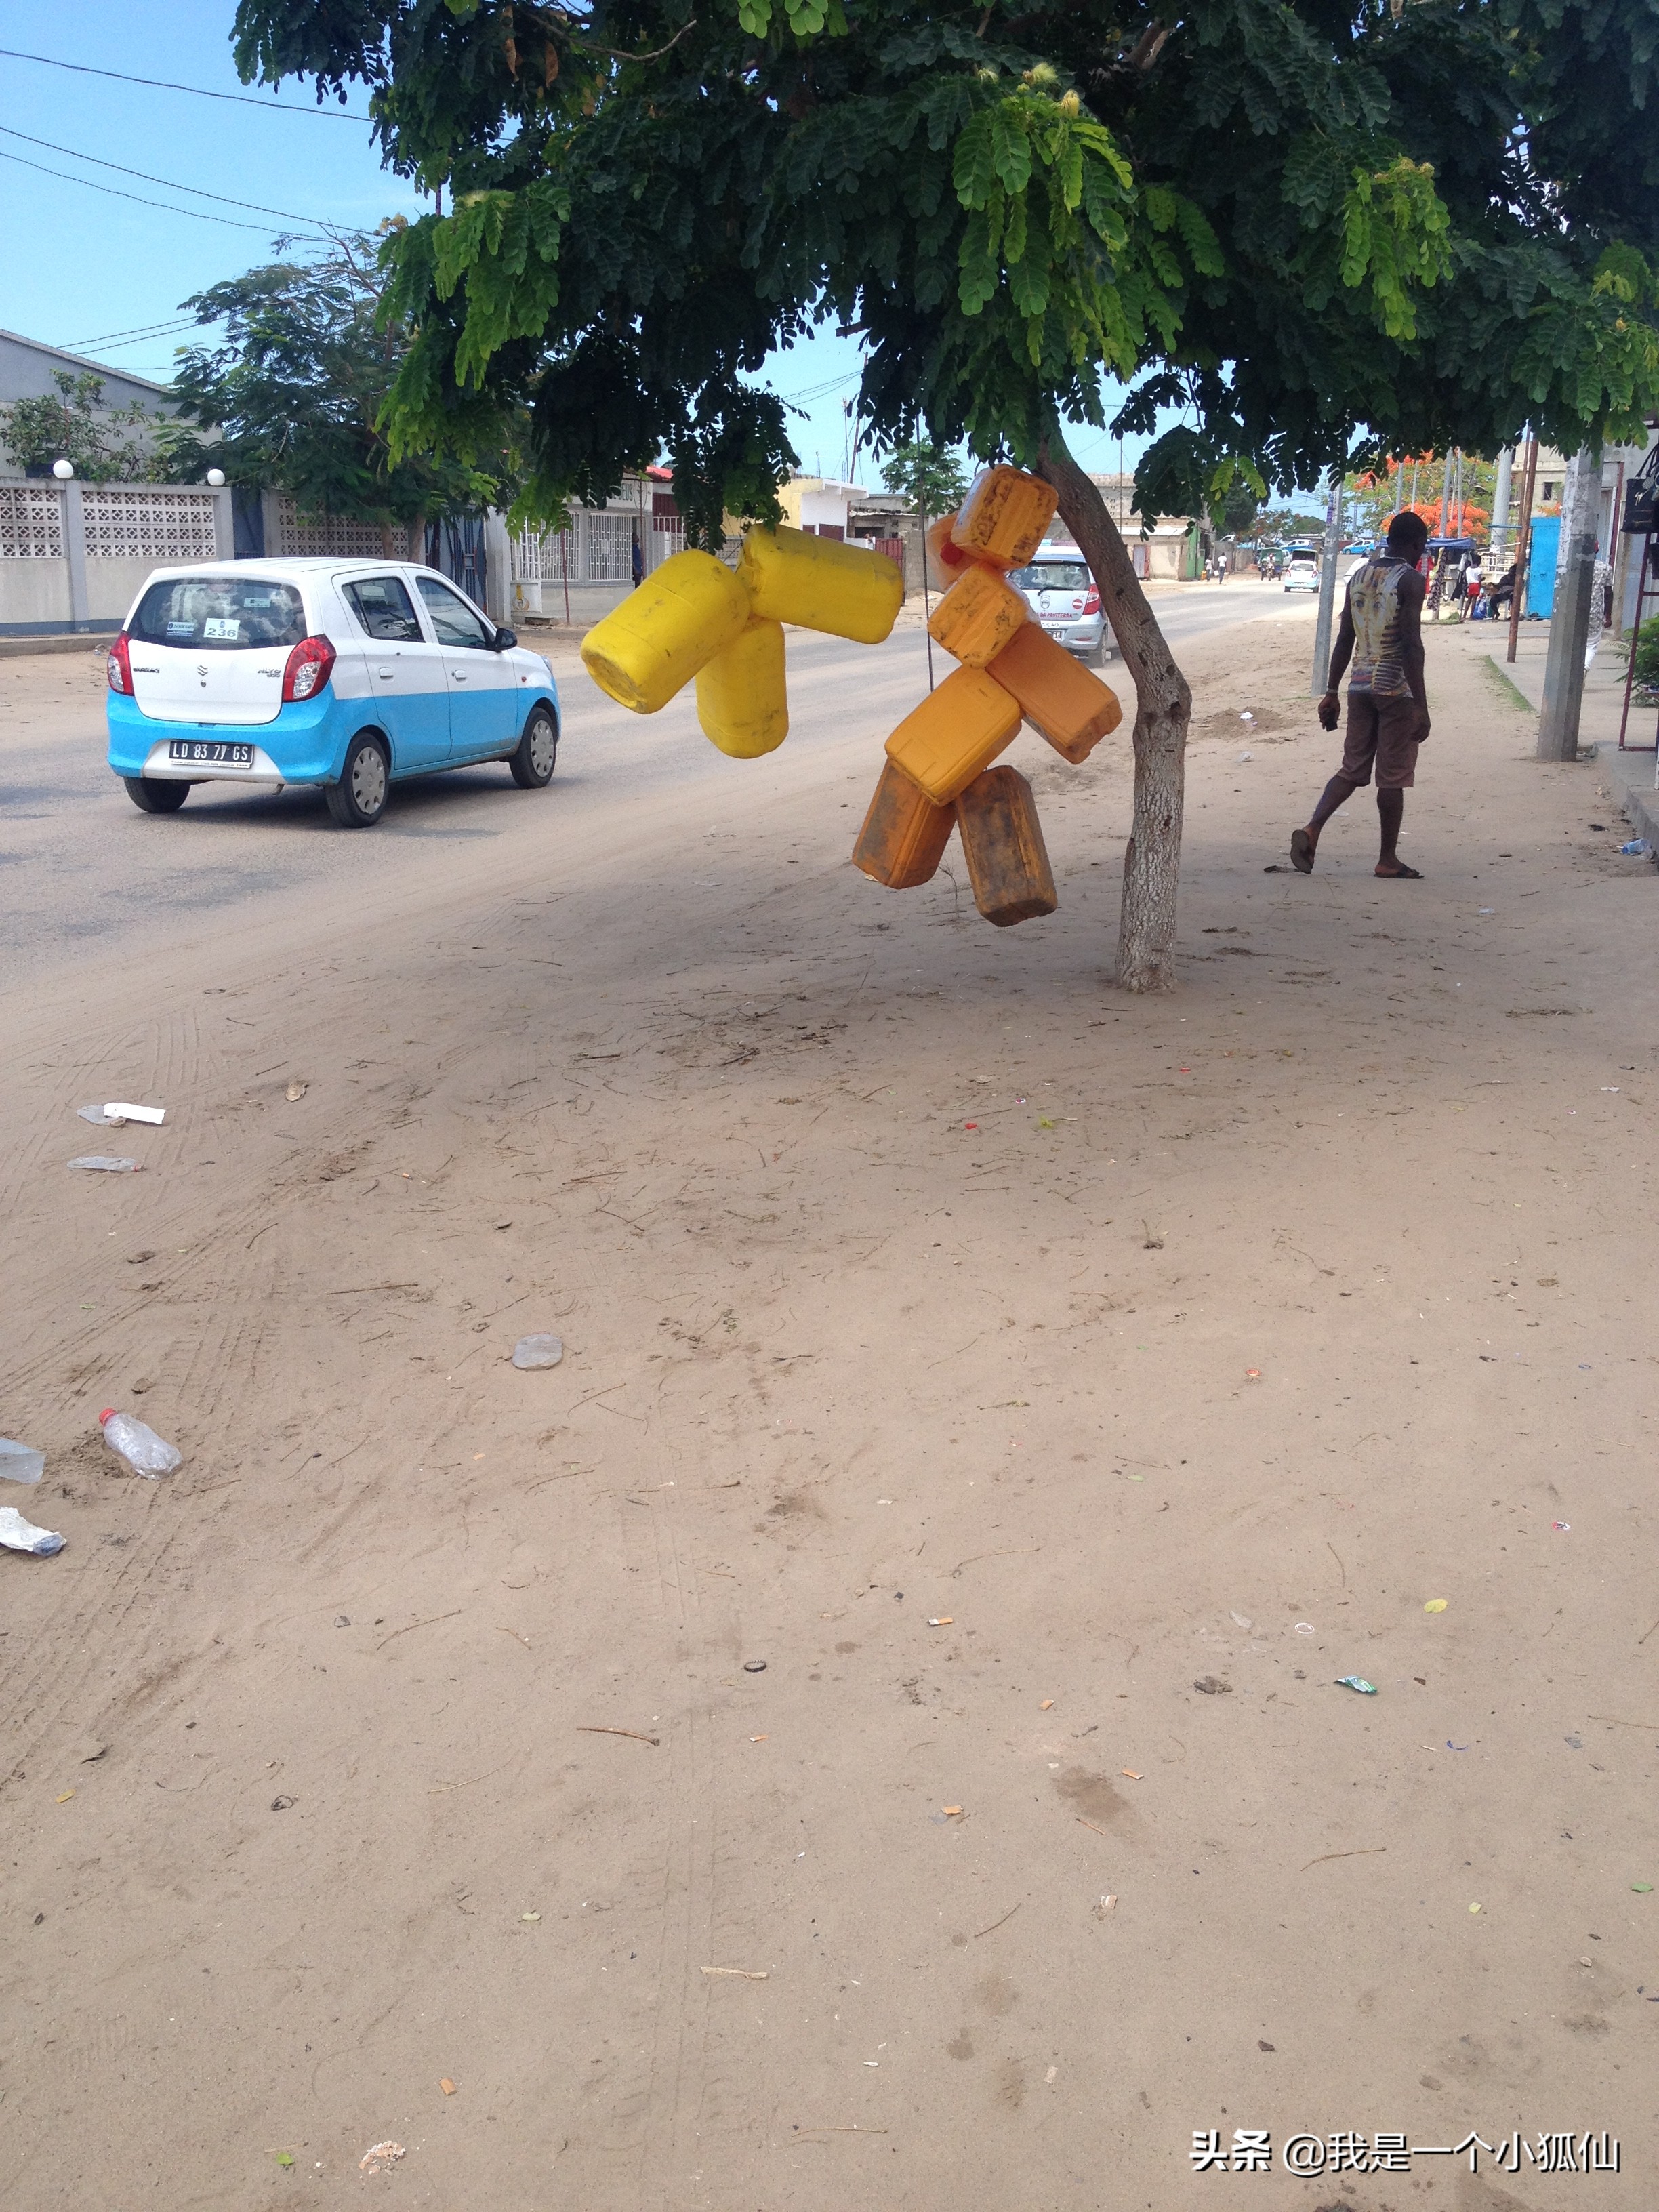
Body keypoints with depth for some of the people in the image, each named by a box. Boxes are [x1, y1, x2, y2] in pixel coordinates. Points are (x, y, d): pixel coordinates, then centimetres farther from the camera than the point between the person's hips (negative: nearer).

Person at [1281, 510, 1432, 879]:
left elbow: (1345, 639, 12)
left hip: (1360, 685, 6)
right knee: (1393, 776, 3)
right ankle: (1388, 860, 11)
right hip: (1396, 688, -6)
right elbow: (1412, 645, -16)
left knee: (1352, 769, 10)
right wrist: (1421, 705, -15)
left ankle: (1311, 829, -11)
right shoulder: (1410, 580, -10)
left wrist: (1331, 693, 16)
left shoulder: (1358, 577, 10)